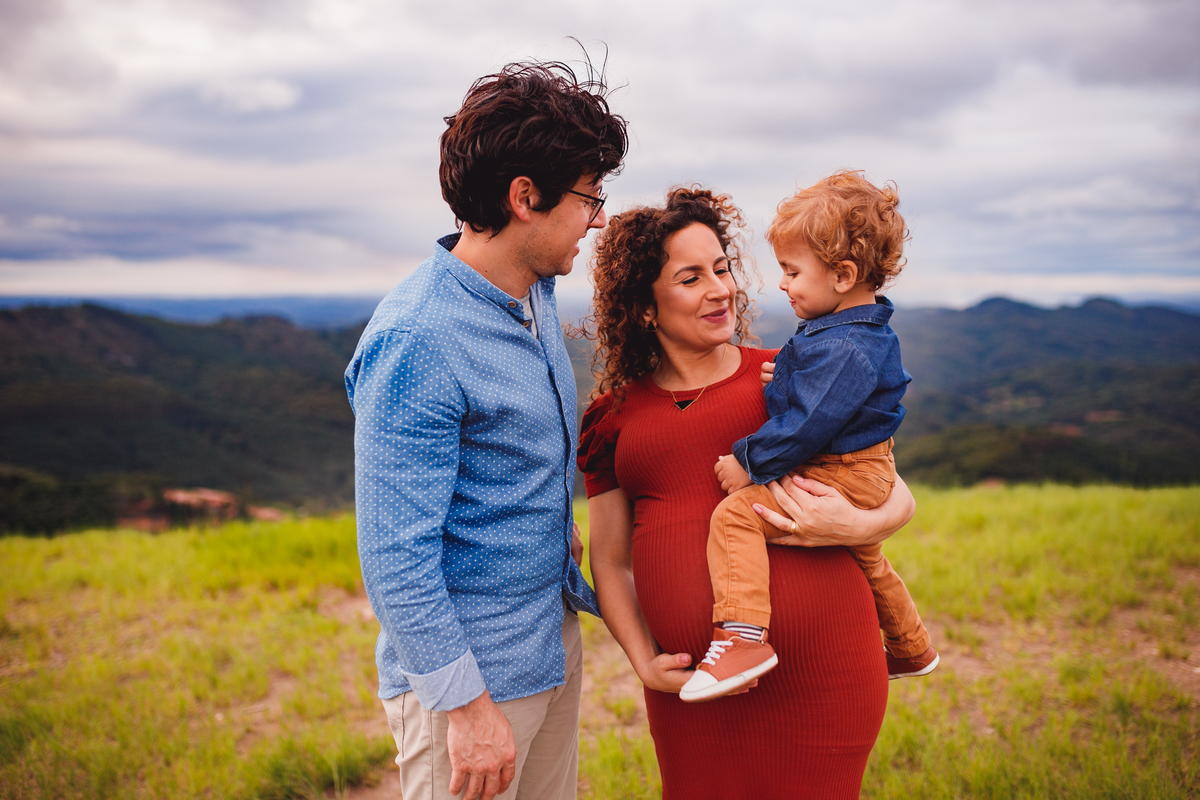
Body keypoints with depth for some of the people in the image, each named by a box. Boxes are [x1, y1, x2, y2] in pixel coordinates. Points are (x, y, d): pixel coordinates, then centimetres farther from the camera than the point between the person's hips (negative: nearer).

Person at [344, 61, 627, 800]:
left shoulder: (538, 292, 2)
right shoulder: (415, 344, -25)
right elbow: (397, 558, -23)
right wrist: (465, 702, -20)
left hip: (554, 639, 8)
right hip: (468, 667, -8)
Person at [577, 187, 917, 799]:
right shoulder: (614, 417, 8)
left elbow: (899, 496, 8)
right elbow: (609, 559, 11)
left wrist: (856, 524, -14)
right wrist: (643, 661, -3)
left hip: (819, 669, -1)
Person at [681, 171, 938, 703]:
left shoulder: (843, 351, -26)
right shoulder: (864, 331, 8)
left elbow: (807, 424, -28)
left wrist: (749, 462, -20)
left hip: (837, 477, -11)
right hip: (865, 476, 11)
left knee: (735, 516, -22)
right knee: (865, 560, 32)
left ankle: (743, 635, -31)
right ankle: (911, 649, 52)